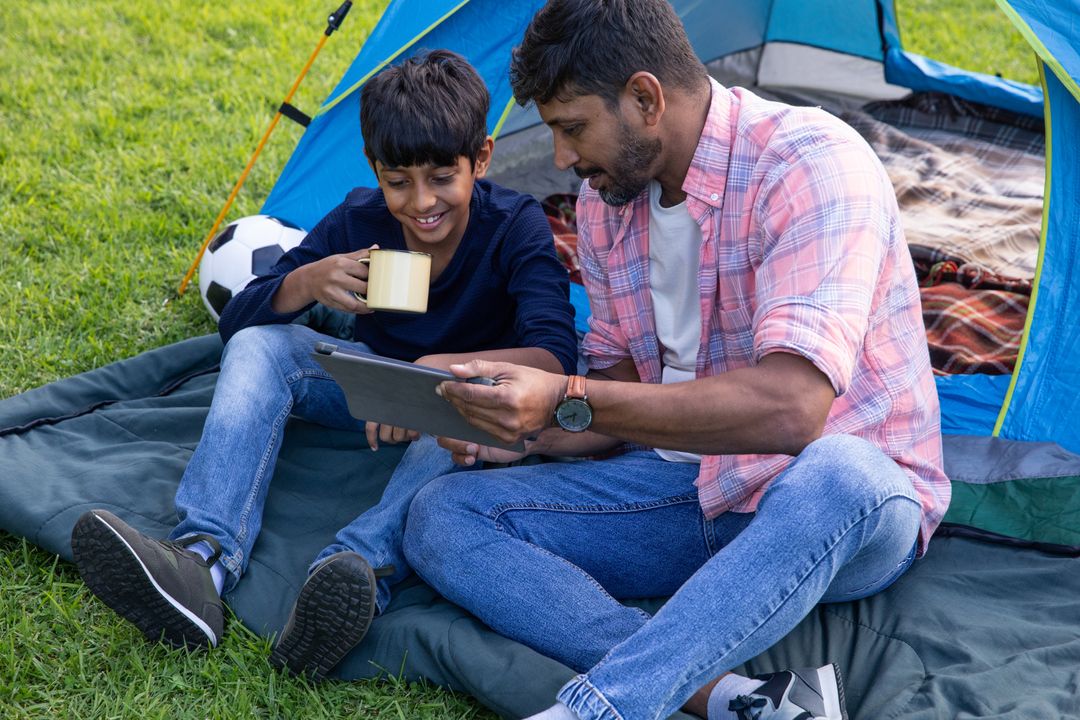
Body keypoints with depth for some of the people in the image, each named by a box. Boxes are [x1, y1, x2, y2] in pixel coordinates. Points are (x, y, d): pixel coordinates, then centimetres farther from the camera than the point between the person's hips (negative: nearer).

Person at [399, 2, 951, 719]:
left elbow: (790, 406, -33)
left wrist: (569, 401, -33)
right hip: (687, 489, 7)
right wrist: (519, 433, -7)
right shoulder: (606, 197, 2)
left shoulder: (811, 163, -21)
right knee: (443, 517, -11)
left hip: (852, 501, -7)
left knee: (833, 477, -43)